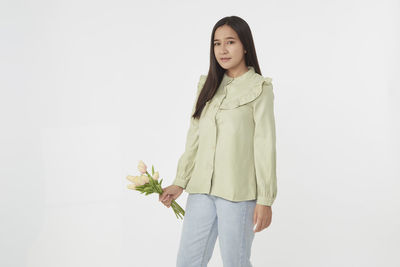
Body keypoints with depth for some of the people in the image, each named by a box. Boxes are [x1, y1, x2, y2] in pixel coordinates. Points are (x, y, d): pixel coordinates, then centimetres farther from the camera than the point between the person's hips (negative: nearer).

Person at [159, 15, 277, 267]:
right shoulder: (208, 85, 12)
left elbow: (265, 145, -7)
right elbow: (194, 138, 12)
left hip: (238, 191, -5)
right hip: (202, 189, 5)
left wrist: (265, 199, -9)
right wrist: (180, 183, 7)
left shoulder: (259, 88, -4)